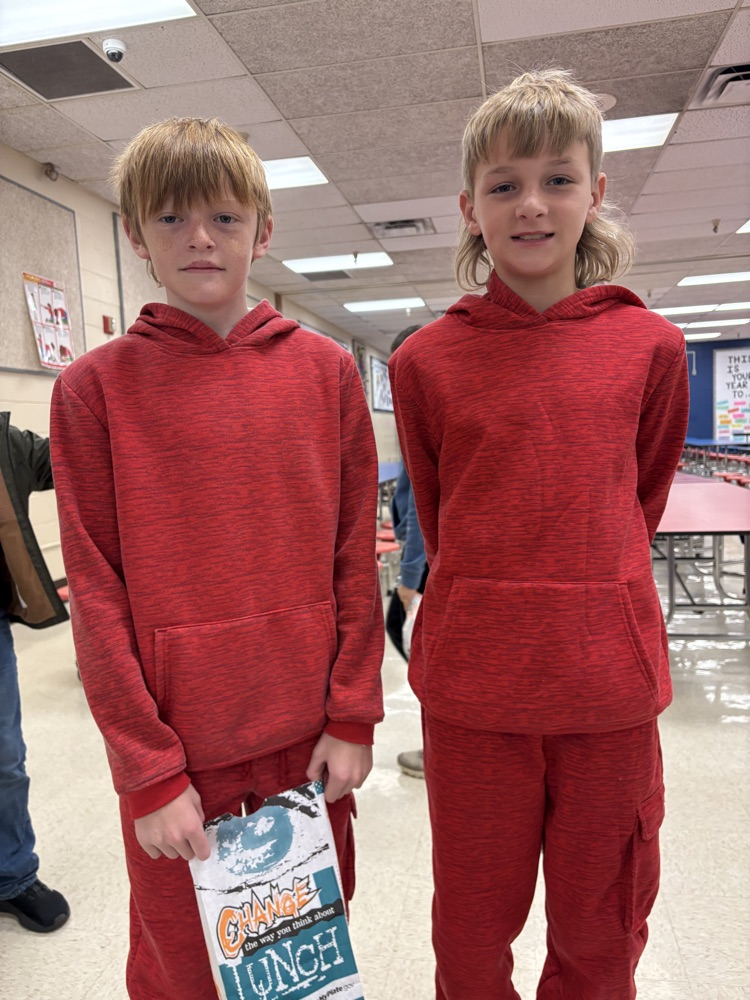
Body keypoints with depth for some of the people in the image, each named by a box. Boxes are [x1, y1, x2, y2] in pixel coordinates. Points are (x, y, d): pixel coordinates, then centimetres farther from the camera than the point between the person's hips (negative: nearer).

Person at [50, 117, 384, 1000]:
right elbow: (96, 595, -7)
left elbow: (355, 560, 0)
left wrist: (353, 718, -2)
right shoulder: (94, 387, -4)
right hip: (172, 745, -1)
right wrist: (148, 773, -8)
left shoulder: (326, 371, 1)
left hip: (309, 732, 2)